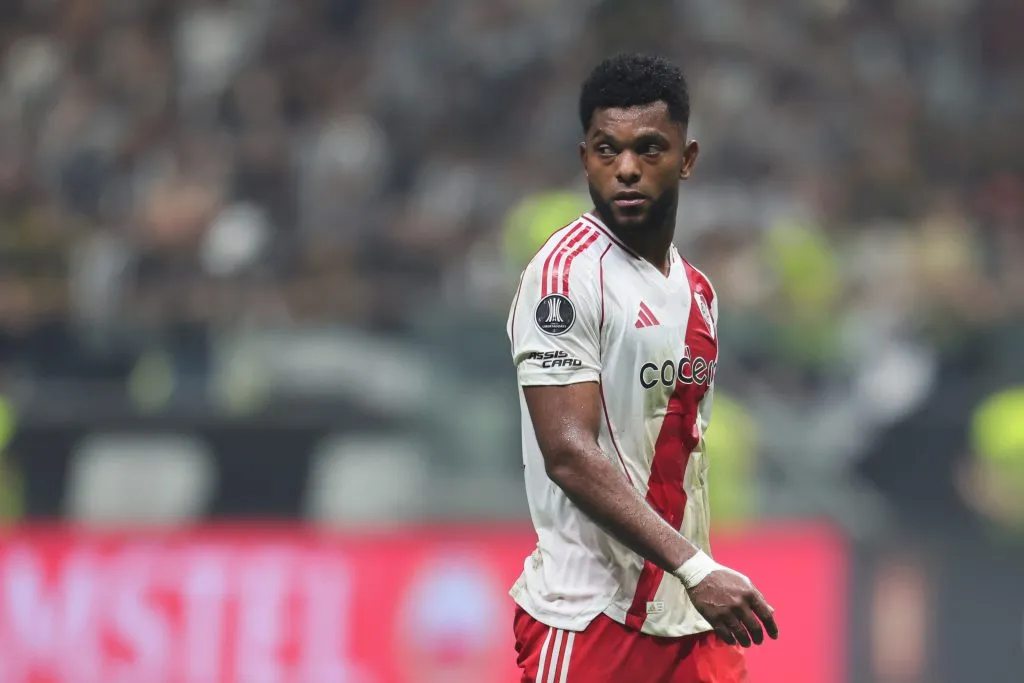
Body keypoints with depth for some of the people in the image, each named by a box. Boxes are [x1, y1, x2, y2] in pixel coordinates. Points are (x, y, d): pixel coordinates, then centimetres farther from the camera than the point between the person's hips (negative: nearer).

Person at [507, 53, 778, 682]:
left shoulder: (697, 291, 14)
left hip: (690, 615, 7)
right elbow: (569, 453, -19)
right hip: (590, 618, -7)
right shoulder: (568, 273, -11)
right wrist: (696, 568, -25)